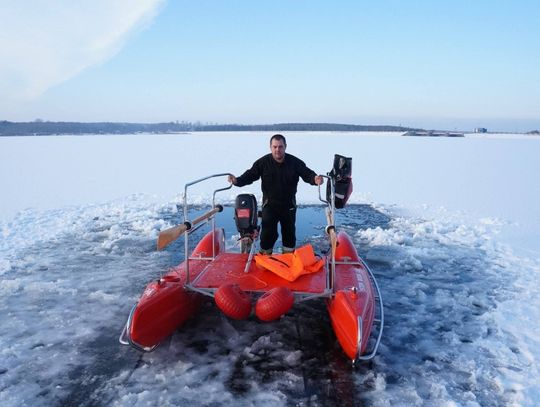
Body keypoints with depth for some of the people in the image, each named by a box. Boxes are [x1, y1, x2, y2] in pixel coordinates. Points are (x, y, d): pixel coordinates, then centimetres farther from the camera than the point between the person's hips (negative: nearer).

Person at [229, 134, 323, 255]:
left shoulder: (295, 162, -9)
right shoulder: (263, 162, -11)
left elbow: (307, 173, -8)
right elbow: (250, 175, -11)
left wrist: (315, 179, -32)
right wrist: (237, 181, -29)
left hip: (289, 204, 2)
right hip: (269, 204, -2)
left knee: (289, 231, 14)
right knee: (268, 231, -4)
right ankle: (265, 255, 15)